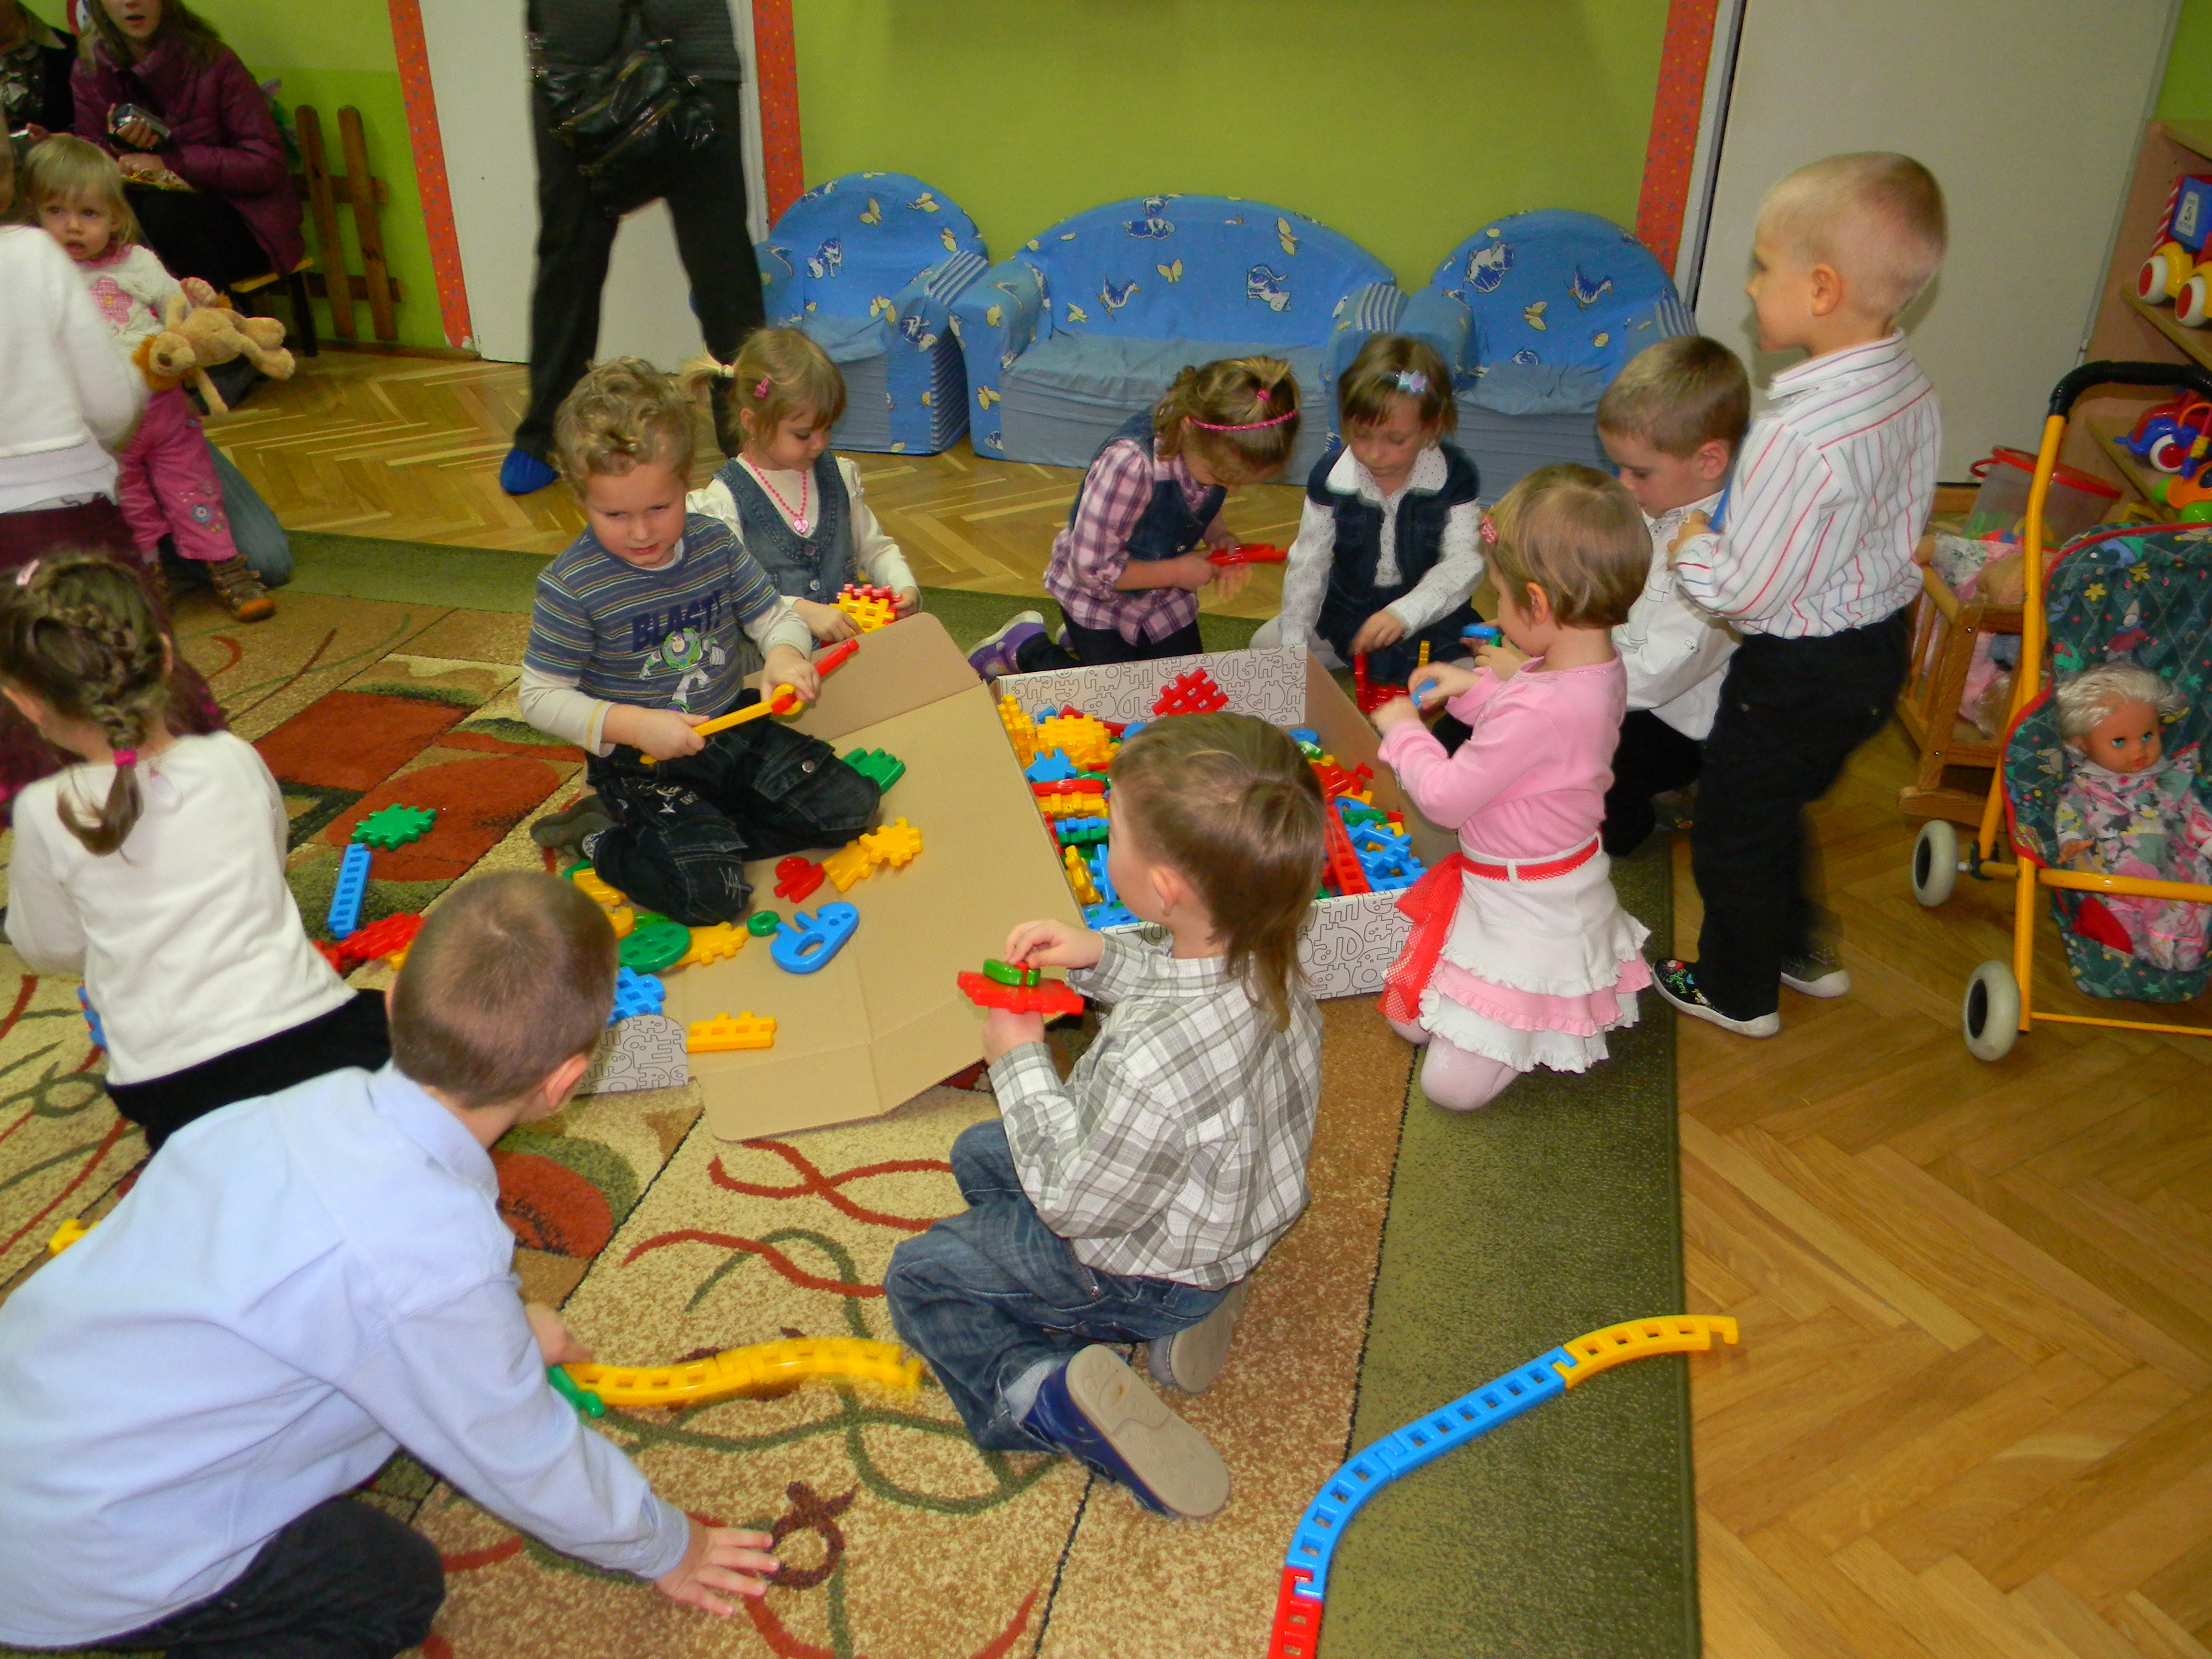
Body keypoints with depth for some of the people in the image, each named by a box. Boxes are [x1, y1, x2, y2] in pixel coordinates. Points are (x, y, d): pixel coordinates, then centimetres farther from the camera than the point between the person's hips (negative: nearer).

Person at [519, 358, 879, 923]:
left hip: (734, 730, 6)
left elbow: (774, 615, 8)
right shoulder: (570, 586, -16)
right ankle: (605, 840, 5)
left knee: (849, 809, -3)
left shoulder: (716, 544, -3)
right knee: (712, 894, -22)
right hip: (640, 763, -5)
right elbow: (540, 697, -11)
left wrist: (786, 655, -17)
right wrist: (633, 725, -24)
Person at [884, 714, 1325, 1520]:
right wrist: (1100, 956, -12)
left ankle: (1047, 1396, -7)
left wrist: (1021, 1062, -15)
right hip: (1223, 1205, 7)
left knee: (918, 1276, 13)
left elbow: (1076, 1204, -25)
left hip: (1147, 1265, -7)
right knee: (979, 1153, 27)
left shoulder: (1155, 1064, -44)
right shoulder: (1260, 947, -21)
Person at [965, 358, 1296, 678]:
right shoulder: (1131, 465, -39)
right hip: (1099, 598, -6)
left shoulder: (1218, 451, -19)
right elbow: (1092, 569, -29)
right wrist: (1177, 572, -24)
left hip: (1166, 597, 6)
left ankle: (1081, 641, 31)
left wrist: (1221, 538, -16)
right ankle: (1027, 648, 19)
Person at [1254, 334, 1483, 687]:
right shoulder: (1329, 476, -14)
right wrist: (1294, 643, -16)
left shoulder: (1454, 477, -18)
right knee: (1266, 644, -5)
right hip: (1346, 609, 3)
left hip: (1431, 615, -2)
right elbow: (1307, 564, -9)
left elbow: (1462, 564, -23)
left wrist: (1404, 614, -40)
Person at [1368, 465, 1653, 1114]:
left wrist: (1402, 729, -9)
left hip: (1526, 909, -10)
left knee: (1451, 1084, -3)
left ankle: (1551, 1029, 11)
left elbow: (1446, 798, -26)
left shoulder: (1538, 710, -38)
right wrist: (1475, 687, 0)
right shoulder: (1602, 667, -8)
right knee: (1411, 1022, 20)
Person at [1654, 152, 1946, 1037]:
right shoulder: (1912, 389, -4)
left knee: (1734, 831, 14)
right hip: (1882, 641, 9)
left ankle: (1737, 992, 34)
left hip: (1798, 672, -9)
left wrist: (1690, 545, -8)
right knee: (1779, 811, 29)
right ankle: (1803, 951, 47)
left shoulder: (1799, 436, -32)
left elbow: (1747, 593, -27)